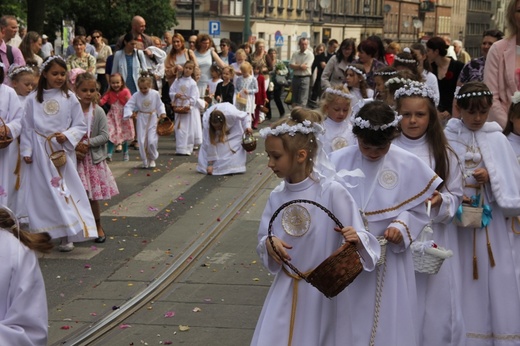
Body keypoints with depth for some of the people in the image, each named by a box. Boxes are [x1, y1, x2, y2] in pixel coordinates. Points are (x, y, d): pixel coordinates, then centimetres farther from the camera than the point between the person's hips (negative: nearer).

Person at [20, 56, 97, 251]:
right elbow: (27, 128, 4)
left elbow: (80, 126, 1)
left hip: (62, 151, -1)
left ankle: (67, 236, 4)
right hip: (40, 153, 1)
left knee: (65, 190, 0)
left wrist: (67, 136, -16)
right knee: (41, 193, 6)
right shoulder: (33, 99, 1)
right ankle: (43, 233, 15)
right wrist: (26, 151, -1)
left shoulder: (69, 99, -2)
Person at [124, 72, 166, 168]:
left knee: (151, 141, -8)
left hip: (152, 119, -1)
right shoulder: (136, 95, -8)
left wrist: (162, 113, -8)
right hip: (141, 120, 1)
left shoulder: (155, 94, -6)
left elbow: (159, 105, 7)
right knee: (142, 141, 0)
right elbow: (128, 105, -6)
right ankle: (145, 161, 16)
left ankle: (152, 159, 17)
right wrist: (130, 114, -23)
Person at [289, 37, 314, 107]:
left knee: (302, 101, -8)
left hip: (305, 78, -5)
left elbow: (305, 67, -14)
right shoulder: (295, 54, 8)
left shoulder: (310, 54, -5)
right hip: (295, 77, 5)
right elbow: (291, 65, -3)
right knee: (294, 100, 11)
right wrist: (300, 66, -10)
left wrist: (296, 66, -3)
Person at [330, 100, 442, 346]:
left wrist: (401, 227, -17)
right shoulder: (338, 161, -7)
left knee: (388, 323, 9)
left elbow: (417, 210, 1)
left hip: (390, 257, 0)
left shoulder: (408, 165, -6)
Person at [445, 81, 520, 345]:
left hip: (492, 220, 0)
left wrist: (490, 177, -17)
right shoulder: (446, 138, 1)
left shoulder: (497, 139, 1)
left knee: (495, 279, 1)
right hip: (457, 218, 0)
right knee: (462, 281, 3)